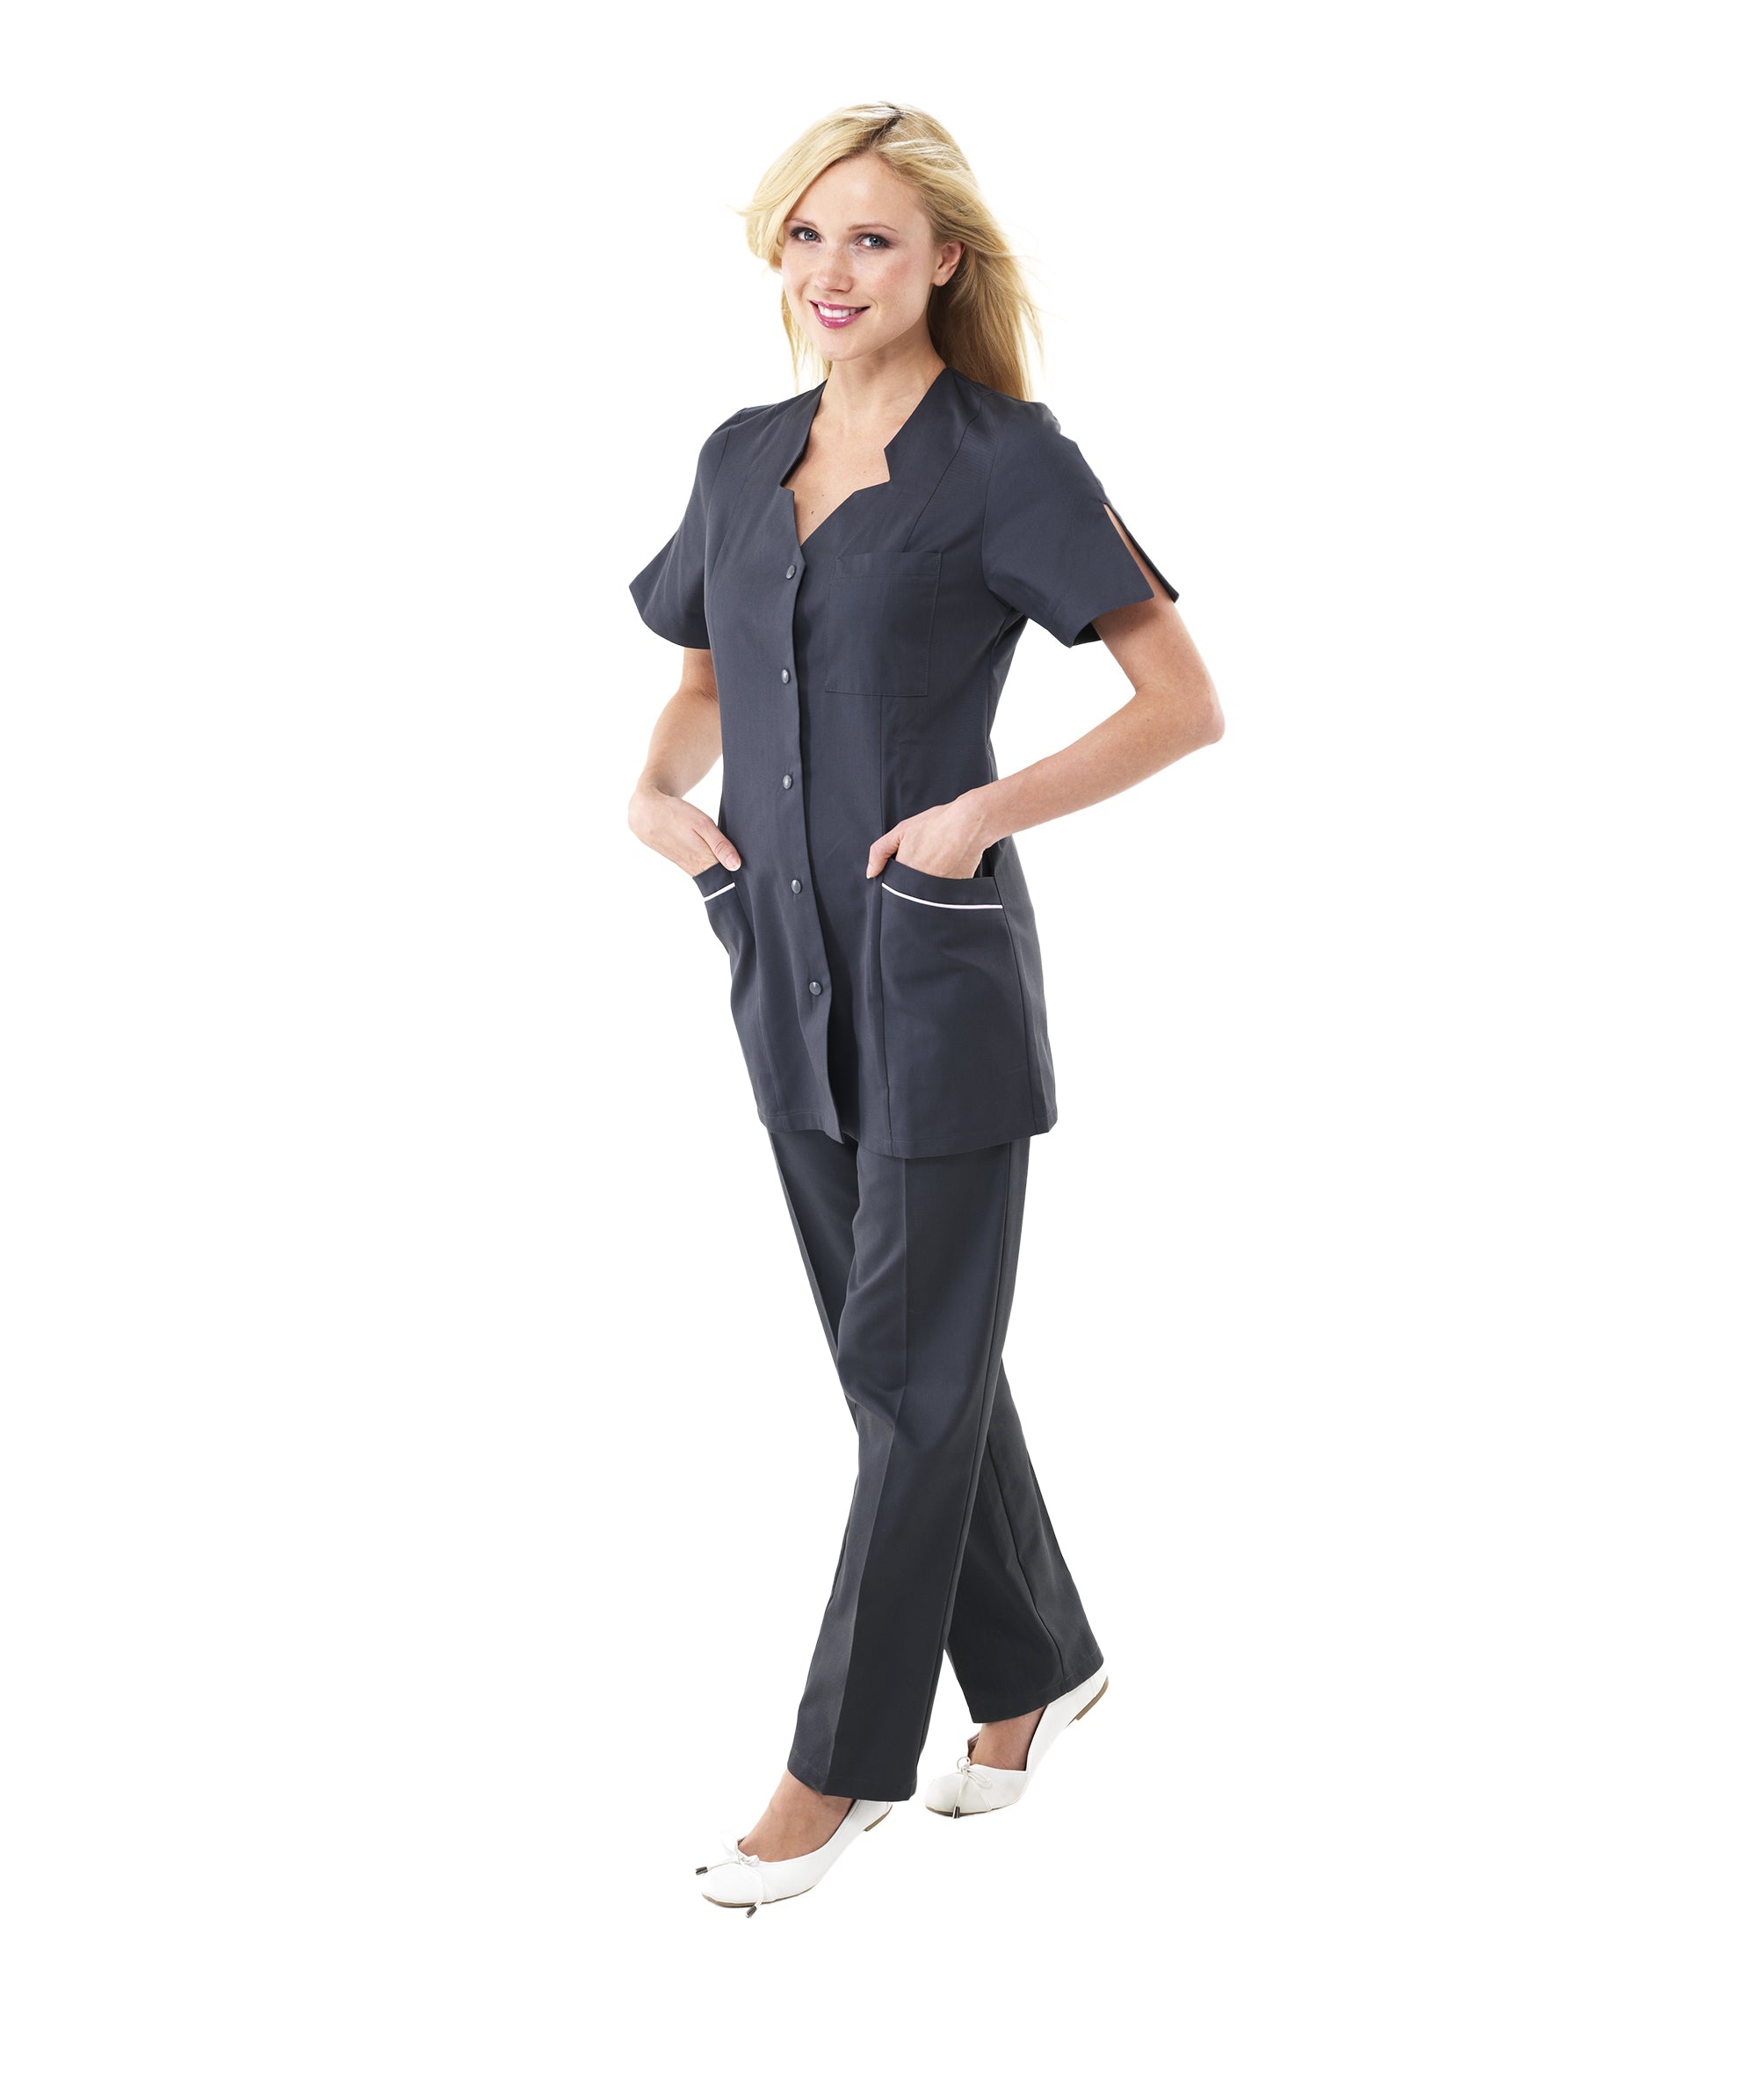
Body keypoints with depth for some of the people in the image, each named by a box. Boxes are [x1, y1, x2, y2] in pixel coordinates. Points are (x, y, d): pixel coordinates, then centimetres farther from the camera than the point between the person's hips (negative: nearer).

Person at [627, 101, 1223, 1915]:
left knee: (911, 1371, 2)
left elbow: (1186, 701, -9)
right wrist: (657, 791, 3)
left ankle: (843, 1762, 13)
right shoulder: (745, 458, 9)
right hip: (785, 963, 7)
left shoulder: (1006, 459, -9)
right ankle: (1034, 1665, 34)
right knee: (910, 1353, 16)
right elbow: (703, 681, 23)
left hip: (937, 969, -7)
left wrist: (985, 813, -18)